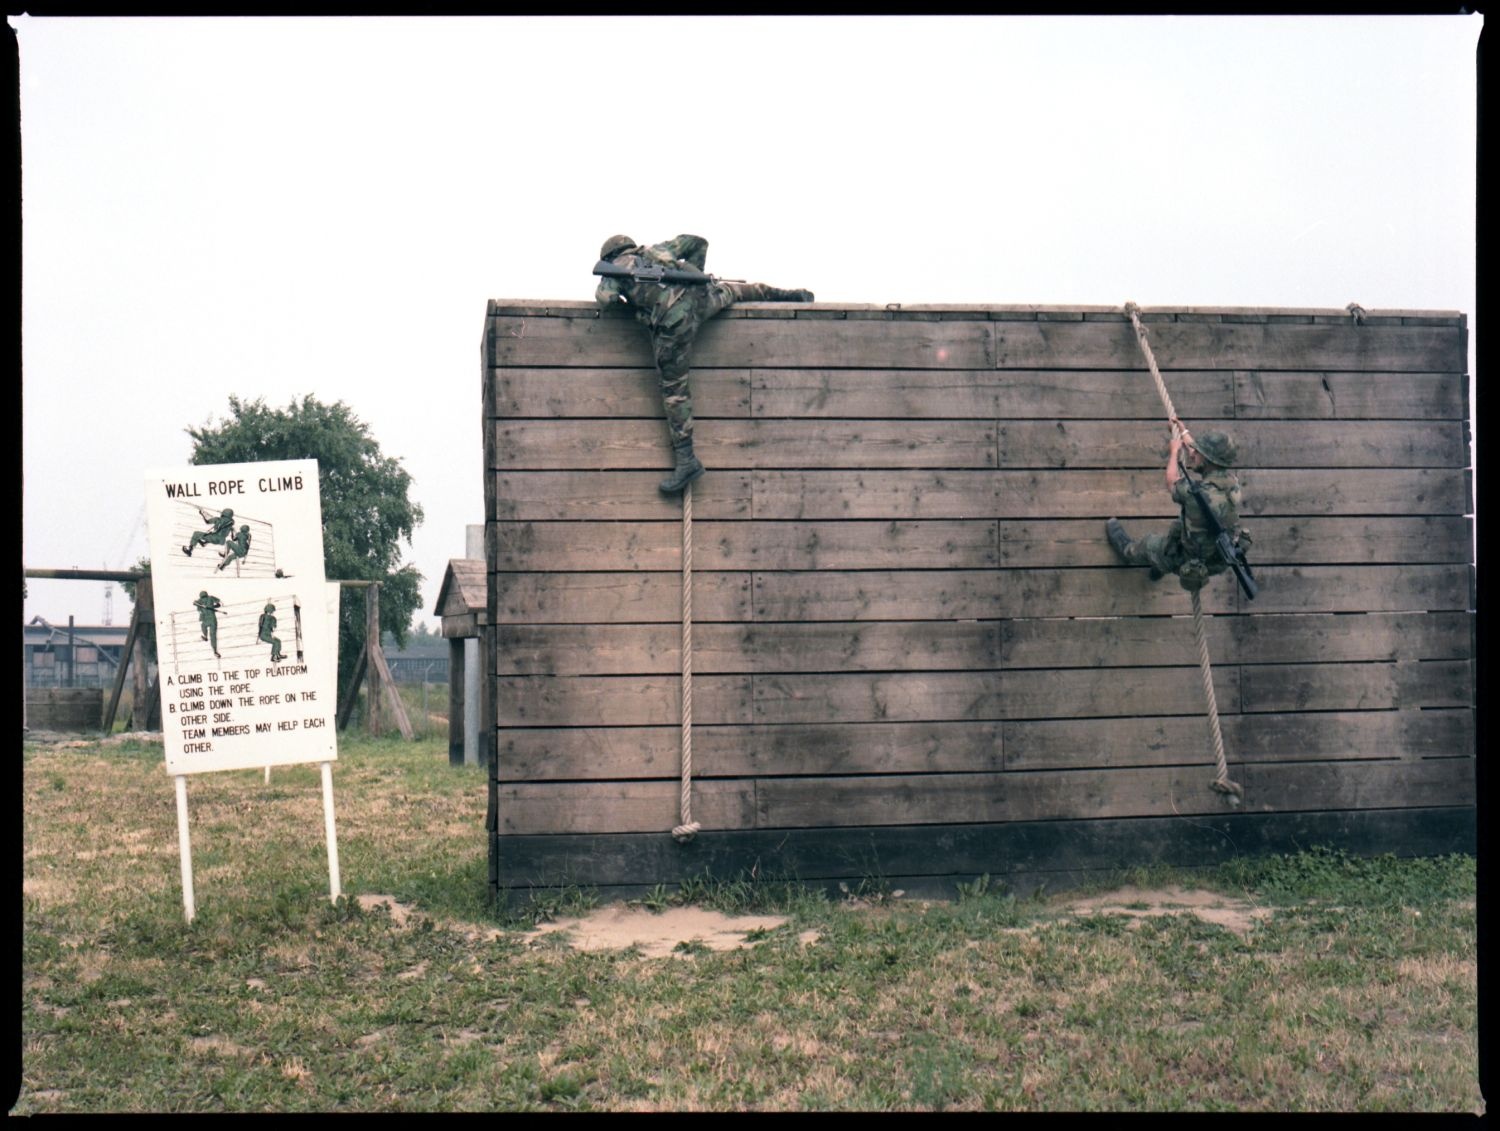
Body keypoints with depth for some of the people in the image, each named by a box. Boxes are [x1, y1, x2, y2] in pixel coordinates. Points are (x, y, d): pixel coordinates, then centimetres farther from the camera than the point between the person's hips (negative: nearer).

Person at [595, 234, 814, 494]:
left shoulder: (618, 267, 17)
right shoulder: (655, 250, 29)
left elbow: (605, 297, 2)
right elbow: (698, 242, 28)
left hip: (673, 319, -4)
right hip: (702, 297, 4)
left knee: (673, 387, 3)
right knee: (734, 291, 35)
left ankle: (686, 460, 1)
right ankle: (794, 295, 43)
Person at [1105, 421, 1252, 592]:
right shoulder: (1231, 480, -17)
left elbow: (1172, 483, -13)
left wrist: (1174, 451, 2)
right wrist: (1184, 434, 14)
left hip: (1197, 563, -5)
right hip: (1222, 559, 5)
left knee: (1149, 544, 22)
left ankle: (1129, 552, 56)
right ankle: (1159, 568, 50)